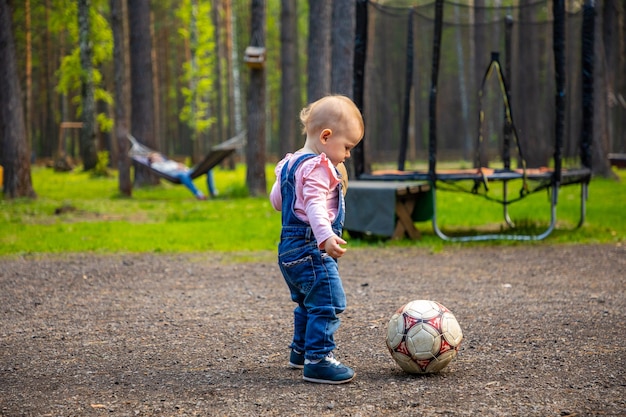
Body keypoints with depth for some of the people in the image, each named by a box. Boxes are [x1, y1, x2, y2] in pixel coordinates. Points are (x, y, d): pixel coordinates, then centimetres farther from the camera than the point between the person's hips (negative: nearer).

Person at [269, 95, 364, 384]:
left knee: (308, 304, 25)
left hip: (289, 249, 11)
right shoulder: (317, 167, -15)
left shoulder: (290, 163, 16)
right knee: (328, 303, -13)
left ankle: (301, 351, 37)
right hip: (310, 251, -11)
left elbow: (276, 200, 26)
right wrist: (326, 236, -41)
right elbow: (315, 204, -29)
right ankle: (318, 360, -16)